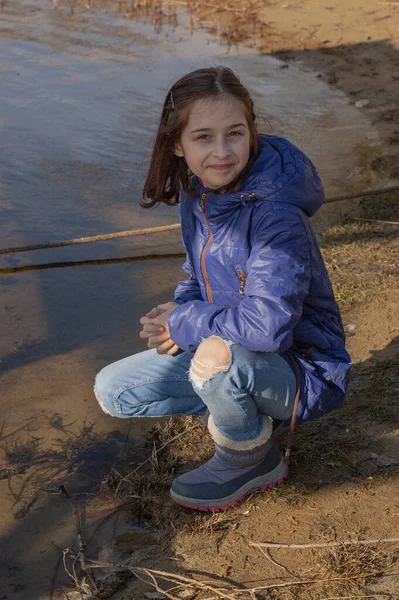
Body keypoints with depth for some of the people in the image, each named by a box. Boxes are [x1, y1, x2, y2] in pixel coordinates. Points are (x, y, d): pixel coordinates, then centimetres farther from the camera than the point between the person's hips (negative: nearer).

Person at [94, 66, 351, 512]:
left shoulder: (275, 213, -29)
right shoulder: (196, 193, -4)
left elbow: (271, 324, -38)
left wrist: (185, 324, -22)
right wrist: (181, 312, -10)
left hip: (304, 371, -7)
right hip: (235, 358, 8)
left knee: (217, 356, -38)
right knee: (112, 390, 3)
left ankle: (253, 459, -6)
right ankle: (248, 411, 9)